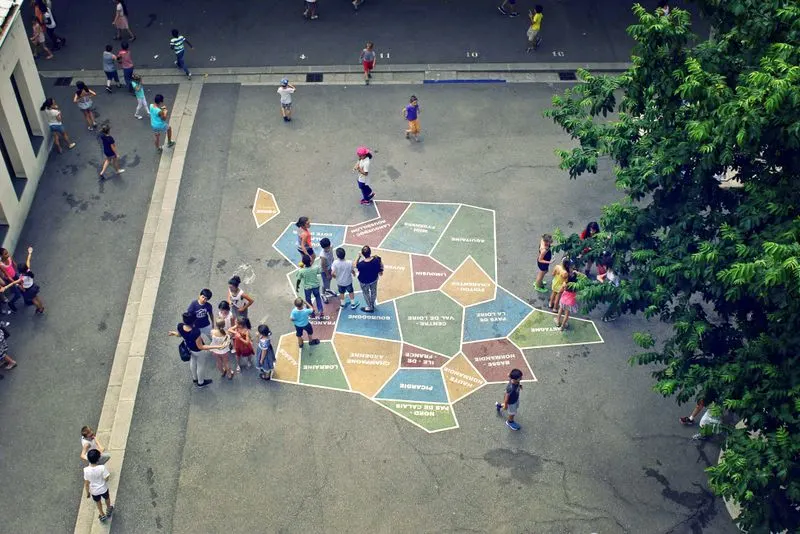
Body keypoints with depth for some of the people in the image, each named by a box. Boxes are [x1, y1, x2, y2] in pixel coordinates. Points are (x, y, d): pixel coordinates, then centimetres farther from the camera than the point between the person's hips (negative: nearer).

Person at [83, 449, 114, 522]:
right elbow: (106, 479, -23)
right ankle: (109, 510, 57)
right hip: (103, 489, -1)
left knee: (98, 502, 30)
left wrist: (87, 493, 0)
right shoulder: (102, 467, -32)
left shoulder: (86, 470, -27)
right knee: (107, 498, 32)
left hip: (94, 491, 1)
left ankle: (102, 515, 48)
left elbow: (86, 483, -16)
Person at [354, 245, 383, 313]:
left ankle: (369, 307, 49)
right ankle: (372, 305, 57)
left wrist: (359, 256, -13)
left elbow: (354, 265, -17)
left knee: (366, 293, 27)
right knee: (373, 292, 30)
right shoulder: (376, 260, -32)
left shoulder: (361, 264, -41)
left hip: (364, 282, -3)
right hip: (374, 279, 3)